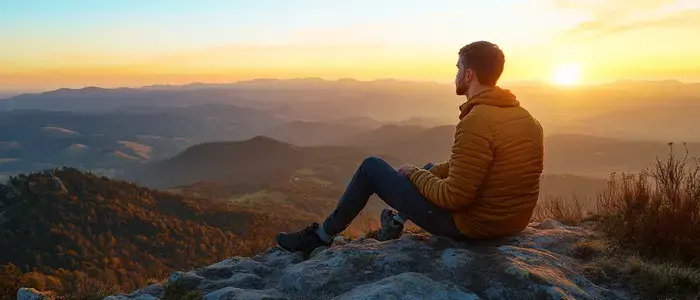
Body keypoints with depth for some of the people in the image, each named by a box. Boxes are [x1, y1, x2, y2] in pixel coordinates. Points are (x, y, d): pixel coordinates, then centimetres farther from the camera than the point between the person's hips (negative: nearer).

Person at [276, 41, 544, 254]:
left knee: (371, 167, 4)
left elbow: (453, 198, -26)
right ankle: (397, 222, 45)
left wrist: (413, 173, -8)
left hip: (469, 223, -8)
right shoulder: (525, 117, 4)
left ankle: (321, 237, 20)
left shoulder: (476, 122, -26)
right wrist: (425, 173, 9)